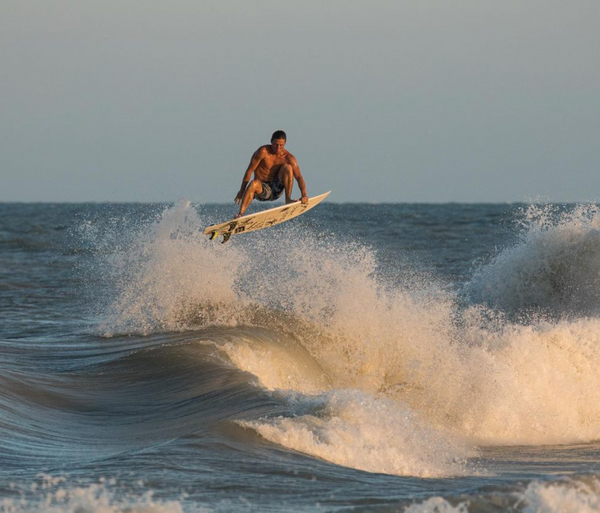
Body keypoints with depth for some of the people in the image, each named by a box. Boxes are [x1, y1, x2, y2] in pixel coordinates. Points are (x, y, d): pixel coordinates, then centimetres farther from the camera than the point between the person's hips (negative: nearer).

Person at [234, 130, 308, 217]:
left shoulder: (288, 157, -5)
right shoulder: (263, 152, -11)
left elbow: (299, 177, -12)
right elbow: (250, 170, -9)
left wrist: (304, 195, -29)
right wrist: (241, 191, -11)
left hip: (276, 189, 2)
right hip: (262, 189, -2)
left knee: (288, 167, -18)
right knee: (254, 183, -38)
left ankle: (288, 200, -18)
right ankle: (241, 213, -44)